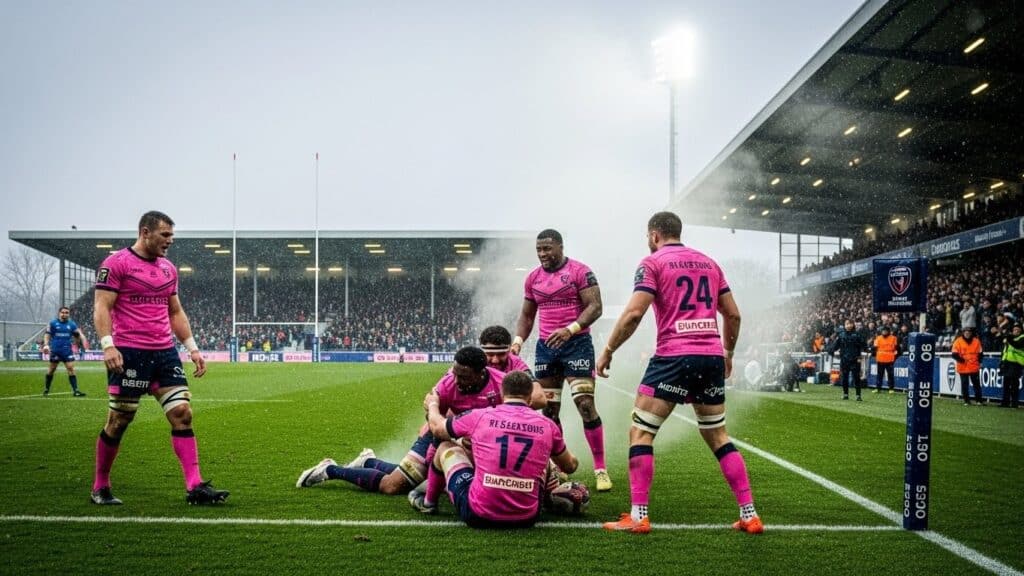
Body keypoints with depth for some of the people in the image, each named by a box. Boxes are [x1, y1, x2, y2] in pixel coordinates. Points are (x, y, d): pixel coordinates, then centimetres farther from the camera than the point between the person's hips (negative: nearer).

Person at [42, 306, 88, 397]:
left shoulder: (72, 324, 6)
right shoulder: (53, 323, 0)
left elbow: (78, 334, 11)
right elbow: (47, 335, -2)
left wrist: (83, 340, -9)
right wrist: (46, 345, -17)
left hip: (67, 350, 1)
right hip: (55, 350, -1)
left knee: (71, 368, -8)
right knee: (51, 369, 9)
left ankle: (75, 390, -9)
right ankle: (46, 389, 26)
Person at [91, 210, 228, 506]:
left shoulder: (168, 269, 16)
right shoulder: (116, 263, -4)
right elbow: (102, 307, -9)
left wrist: (192, 348, 15)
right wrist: (108, 345, -22)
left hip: (165, 353, 6)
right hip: (129, 354, -6)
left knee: (182, 414, -4)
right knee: (118, 421, 2)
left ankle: (195, 486, -5)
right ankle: (100, 488, 20)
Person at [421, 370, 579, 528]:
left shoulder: (479, 416, -4)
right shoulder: (547, 425, -1)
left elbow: (436, 428, 17)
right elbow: (570, 466, 19)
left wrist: (432, 405, 41)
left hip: (477, 516, -2)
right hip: (526, 519, 2)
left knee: (446, 447, 23)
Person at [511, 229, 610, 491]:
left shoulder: (580, 271, -7)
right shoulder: (533, 278, 11)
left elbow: (595, 307, -13)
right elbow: (527, 314, 18)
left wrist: (570, 329, -27)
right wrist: (518, 339, 1)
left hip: (576, 344, -6)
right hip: (545, 346, 6)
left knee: (585, 405, -12)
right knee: (549, 410, 7)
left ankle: (600, 469, -5)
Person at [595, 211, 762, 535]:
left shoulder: (653, 262, 0)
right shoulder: (709, 263, 17)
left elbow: (634, 313, -11)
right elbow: (733, 315, 17)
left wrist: (607, 351, -4)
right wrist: (729, 353, 29)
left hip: (674, 357, -6)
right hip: (712, 356, 6)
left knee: (640, 433, 2)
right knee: (718, 437, 16)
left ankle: (638, 517, -3)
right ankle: (750, 515, 14)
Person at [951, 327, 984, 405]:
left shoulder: (976, 341, 6)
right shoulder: (958, 341, -2)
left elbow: (980, 353, 12)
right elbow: (954, 354, -5)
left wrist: (979, 362, 0)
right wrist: (961, 360, -17)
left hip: (974, 367, 2)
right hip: (963, 368, -2)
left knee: (976, 384, 7)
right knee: (964, 385, 2)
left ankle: (979, 400, 14)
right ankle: (966, 401, 8)